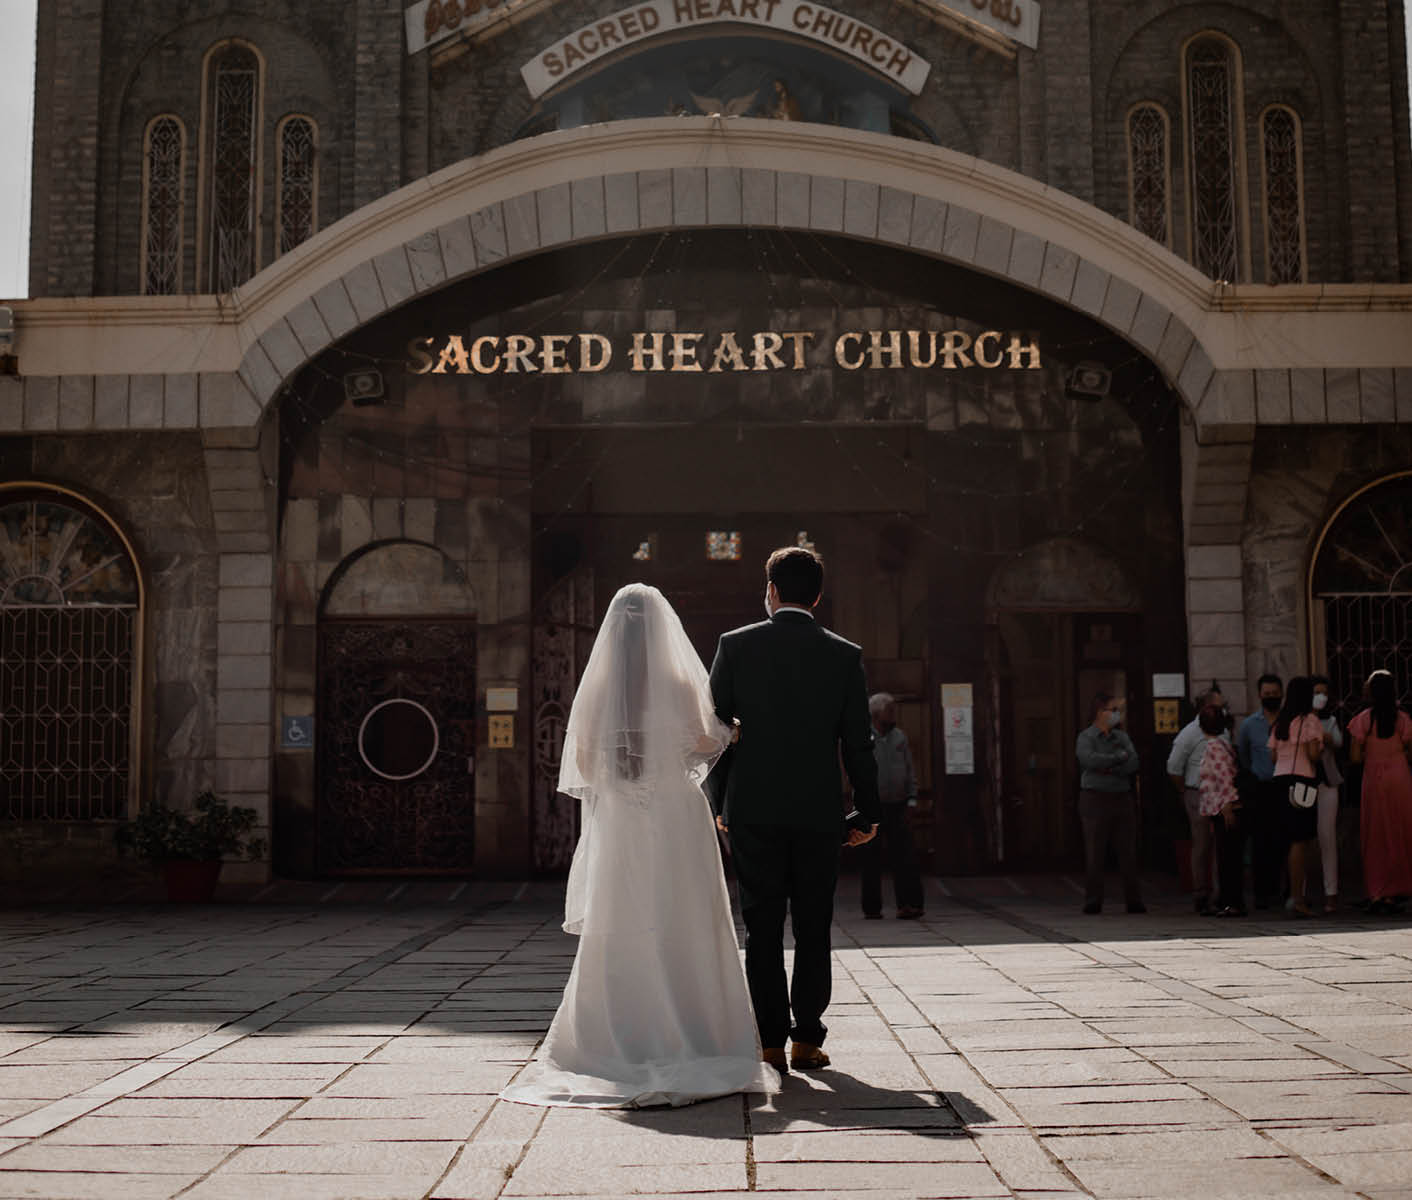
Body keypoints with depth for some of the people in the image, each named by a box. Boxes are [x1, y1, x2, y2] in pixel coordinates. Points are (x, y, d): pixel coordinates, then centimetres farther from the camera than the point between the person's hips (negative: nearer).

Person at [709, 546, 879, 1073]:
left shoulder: (736, 645, -1)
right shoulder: (845, 655, 0)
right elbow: (858, 743, 0)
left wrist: (715, 802, 10)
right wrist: (866, 812, 8)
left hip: (753, 811, 0)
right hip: (819, 812, 1)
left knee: (762, 929, 5)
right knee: (813, 929, 9)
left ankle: (771, 1042, 6)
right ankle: (806, 1038, 10)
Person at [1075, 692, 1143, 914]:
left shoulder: (1122, 737, 13)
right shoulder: (1086, 737, -1)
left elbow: (1133, 765, 0)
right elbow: (1089, 760, -21)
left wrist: (1107, 769, -12)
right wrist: (1119, 758, -9)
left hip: (1123, 798, 4)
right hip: (1095, 798, -4)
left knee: (1128, 852, 3)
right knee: (1094, 853, -4)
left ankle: (1134, 900, 7)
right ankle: (1093, 902, 0)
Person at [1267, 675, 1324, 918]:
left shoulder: (1279, 723, 16)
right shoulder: (1310, 720, -4)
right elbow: (1313, 754, -12)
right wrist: (1321, 747, 7)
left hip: (1279, 779, 7)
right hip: (1302, 780, -7)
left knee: (1294, 840, 11)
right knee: (1301, 840, -8)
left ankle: (1296, 895, 13)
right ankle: (1296, 896, -12)